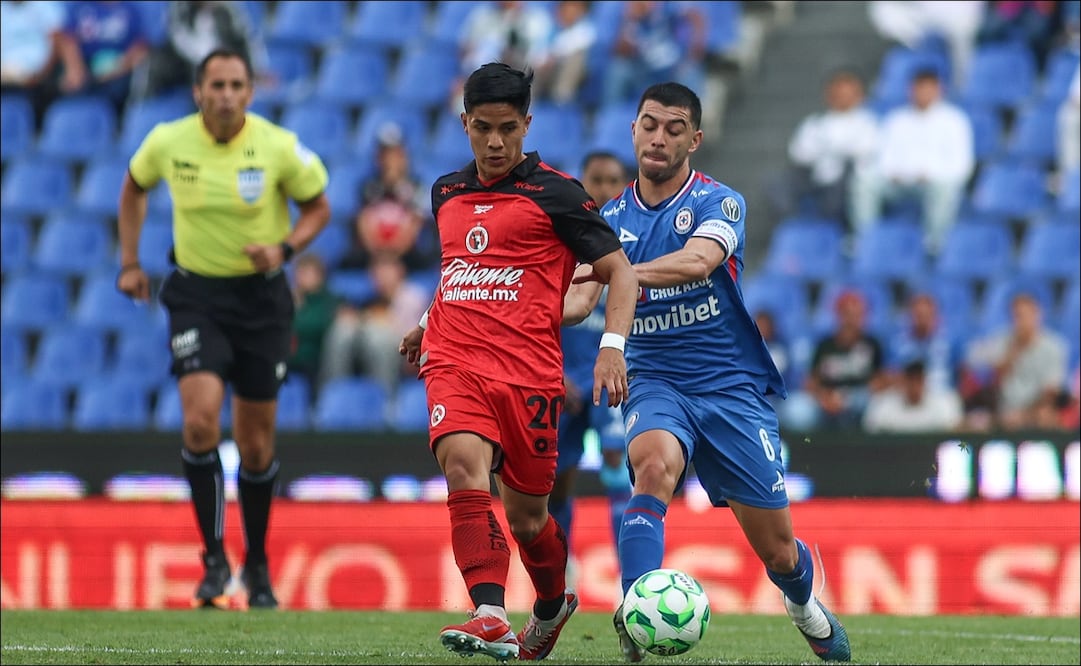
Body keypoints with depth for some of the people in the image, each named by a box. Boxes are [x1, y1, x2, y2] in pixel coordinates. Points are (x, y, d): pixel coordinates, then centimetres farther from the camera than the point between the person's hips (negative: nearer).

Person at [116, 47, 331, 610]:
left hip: (262, 295, 0)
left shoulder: (279, 147, -12)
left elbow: (317, 208, 2)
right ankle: (214, 557, -7)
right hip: (195, 294, 0)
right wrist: (130, 262, 9)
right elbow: (134, 188, 14)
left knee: (256, 444, 7)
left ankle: (257, 565, 26)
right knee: (200, 422, -20)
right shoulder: (167, 142, -8)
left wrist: (284, 248, -16)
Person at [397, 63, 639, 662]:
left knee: (526, 515, 6)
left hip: (529, 372, -3)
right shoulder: (446, 192, 16)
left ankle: (551, 607, 38)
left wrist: (612, 346, -15)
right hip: (455, 364, 3)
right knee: (464, 466, -25)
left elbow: (619, 271, -2)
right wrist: (429, 322, 27)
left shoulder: (554, 193, -1)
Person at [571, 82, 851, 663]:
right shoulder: (612, 217, 7)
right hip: (654, 382, 1)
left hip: (732, 384, -1)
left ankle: (805, 603, 40)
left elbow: (697, 260, -27)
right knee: (654, 462, -36)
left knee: (776, 551, 5)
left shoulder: (719, 202, -6)